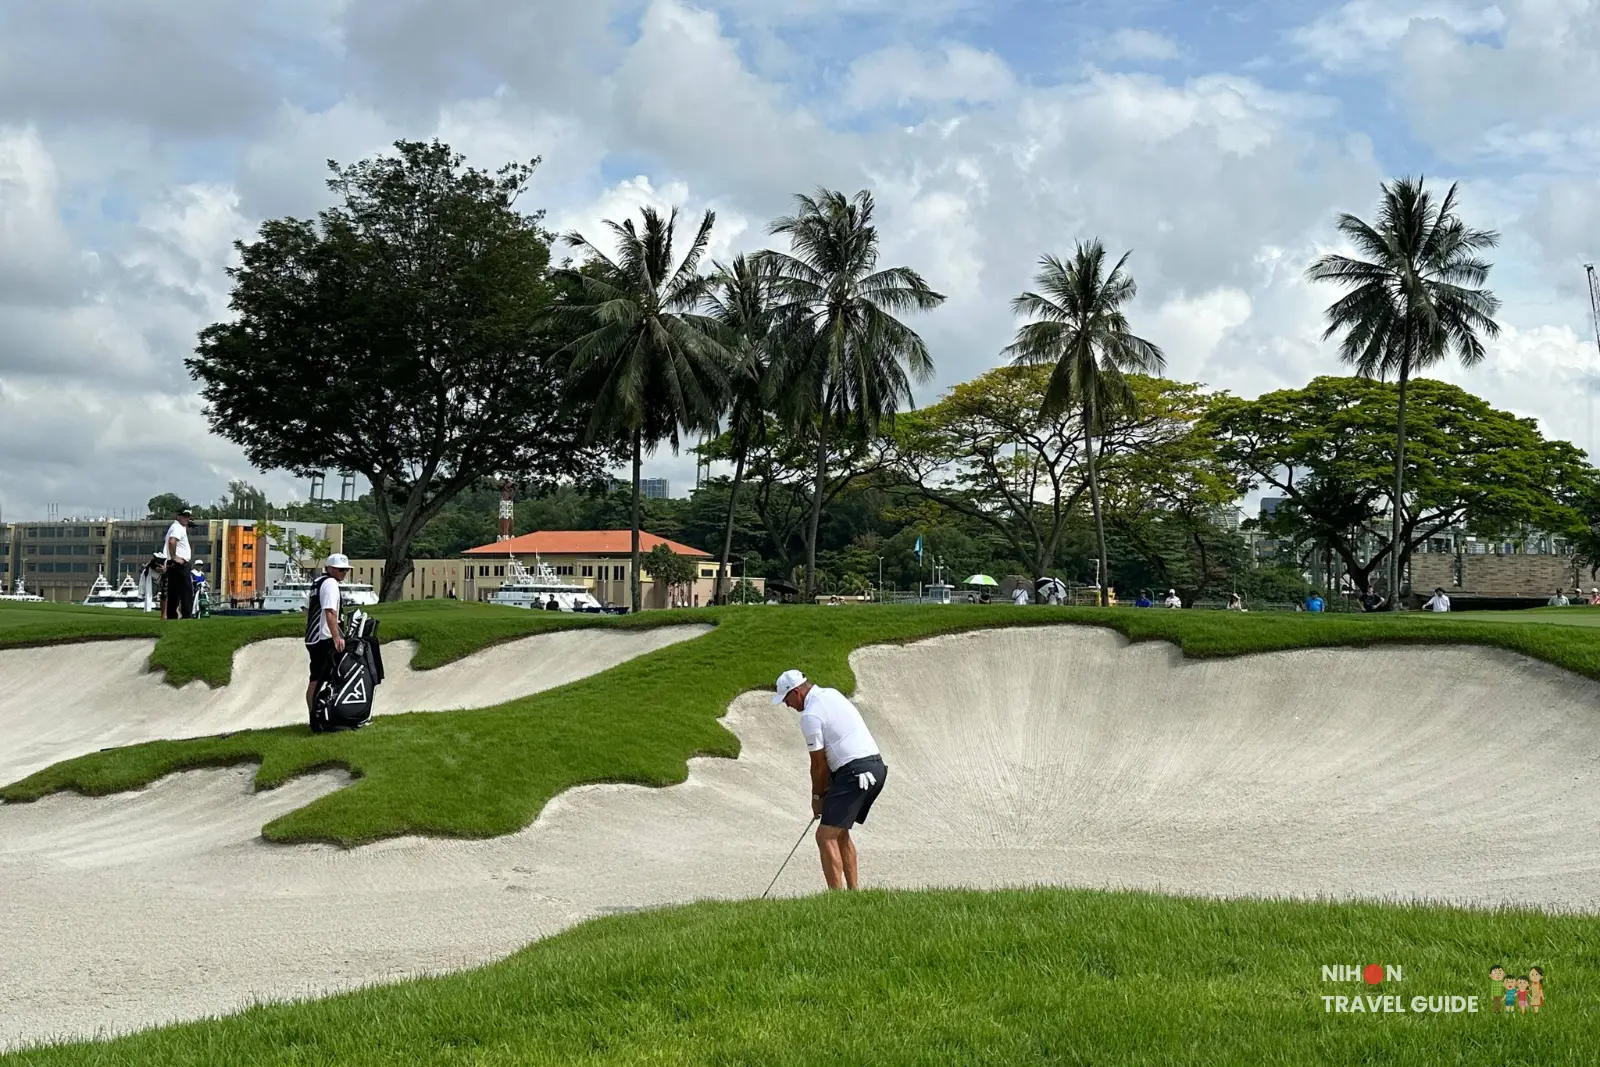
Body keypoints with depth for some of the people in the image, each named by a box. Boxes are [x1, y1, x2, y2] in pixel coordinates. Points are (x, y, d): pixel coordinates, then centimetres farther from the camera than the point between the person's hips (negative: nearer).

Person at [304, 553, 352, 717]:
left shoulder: (316, 581, 18)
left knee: (315, 679, 11)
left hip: (312, 638, 10)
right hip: (325, 639, -10)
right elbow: (330, 612, -24)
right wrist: (336, 637, -30)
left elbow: (308, 608, 27)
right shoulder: (330, 583, -12)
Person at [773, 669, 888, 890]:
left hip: (856, 773, -10)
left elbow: (819, 763, -3)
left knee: (826, 836, -9)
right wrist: (828, 788, 20)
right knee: (840, 833, 20)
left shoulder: (810, 716, -11)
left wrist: (817, 797, 12)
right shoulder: (832, 694, 17)